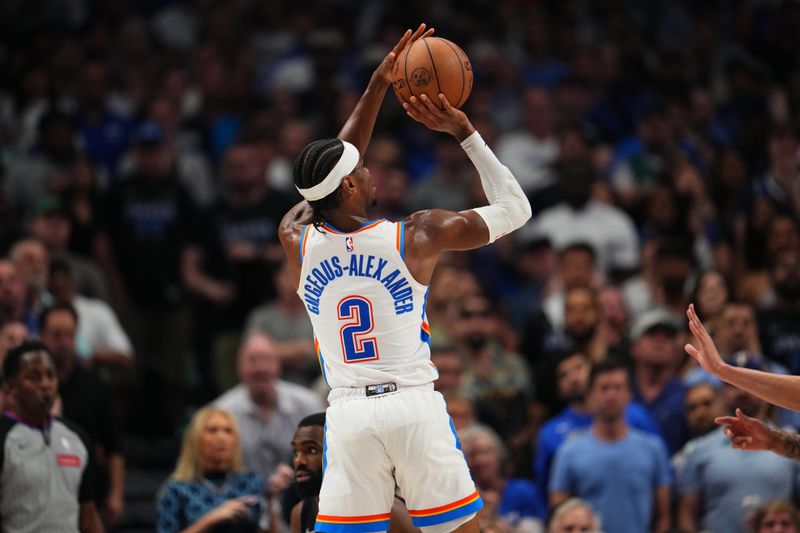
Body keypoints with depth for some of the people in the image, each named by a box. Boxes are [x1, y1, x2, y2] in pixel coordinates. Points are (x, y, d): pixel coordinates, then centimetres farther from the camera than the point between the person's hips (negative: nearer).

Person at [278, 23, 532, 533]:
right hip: (416, 407, -2)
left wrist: (380, 82, 24)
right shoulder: (418, 236, -4)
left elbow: (332, 171, 23)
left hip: (349, 413, 2)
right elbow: (515, 207, 9)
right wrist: (464, 131, 10)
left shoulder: (296, 239, 4)